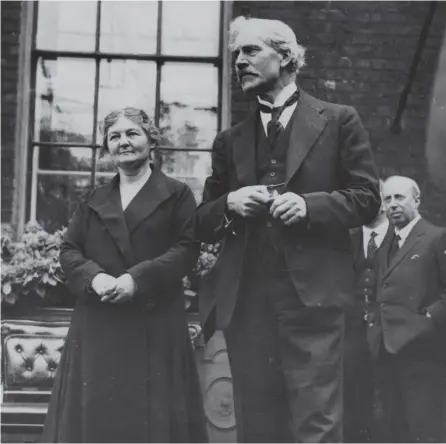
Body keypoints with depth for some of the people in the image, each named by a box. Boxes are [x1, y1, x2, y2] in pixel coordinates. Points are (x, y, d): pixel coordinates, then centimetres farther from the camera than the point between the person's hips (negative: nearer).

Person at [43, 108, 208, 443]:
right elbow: (69, 250, 11)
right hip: (97, 324, 3)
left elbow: (188, 249, -4)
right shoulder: (94, 200, 17)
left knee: (152, 414, -1)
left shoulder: (177, 194, 6)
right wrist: (94, 278, -11)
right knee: (94, 412, 3)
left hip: (155, 323, -3)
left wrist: (138, 278, -17)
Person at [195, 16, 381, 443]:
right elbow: (203, 224, 18)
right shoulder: (229, 141, 18)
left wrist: (310, 205, -12)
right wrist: (229, 204, -4)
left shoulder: (338, 120, 8)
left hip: (312, 293, -4)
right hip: (245, 299, 4)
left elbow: (367, 198, 4)